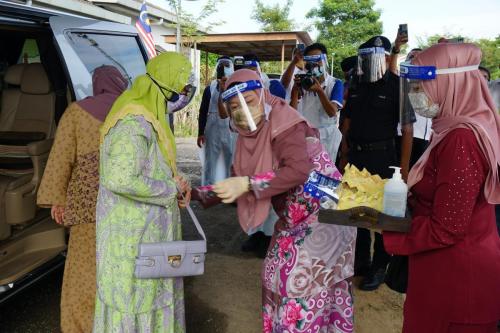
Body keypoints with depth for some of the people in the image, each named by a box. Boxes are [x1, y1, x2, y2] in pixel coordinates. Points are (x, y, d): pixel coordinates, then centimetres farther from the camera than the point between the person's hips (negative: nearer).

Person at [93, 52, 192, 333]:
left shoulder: (147, 115, 7)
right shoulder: (134, 123, -24)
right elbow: (122, 180, -31)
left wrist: (176, 179, -1)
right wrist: (171, 188, -18)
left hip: (147, 225, 10)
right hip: (135, 230, -10)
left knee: (153, 287, 22)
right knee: (133, 294, 7)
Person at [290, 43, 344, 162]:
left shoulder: (335, 84, 0)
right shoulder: (302, 82, 6)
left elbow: (332, 112, -14)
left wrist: (319, 90, -24)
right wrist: (295, 89, -14)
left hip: (326, 137, -2)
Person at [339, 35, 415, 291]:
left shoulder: (396, 86, -8)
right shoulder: (356, 86, 10)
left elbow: (407, 130, -10)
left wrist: (404, 166, -15)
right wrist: (344, 156, 11)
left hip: (382, 156, -6)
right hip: (356, 155, 6)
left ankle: (379, 267, 19)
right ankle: (360, 261, 29)